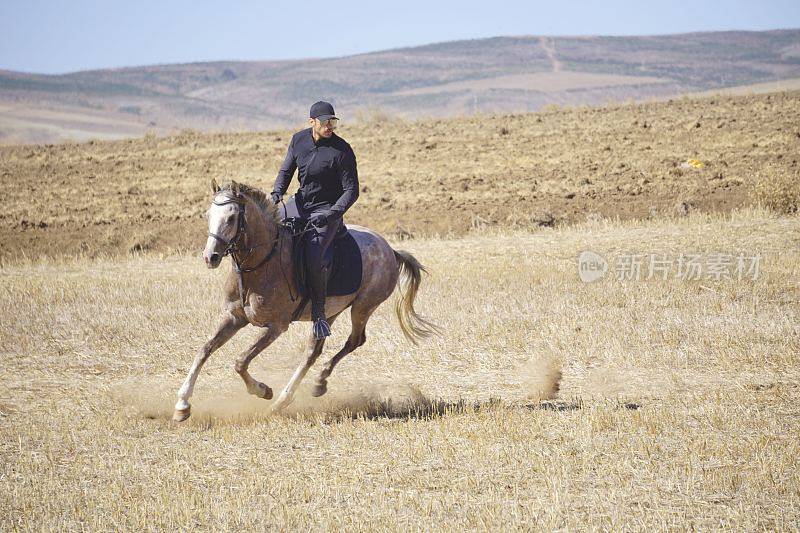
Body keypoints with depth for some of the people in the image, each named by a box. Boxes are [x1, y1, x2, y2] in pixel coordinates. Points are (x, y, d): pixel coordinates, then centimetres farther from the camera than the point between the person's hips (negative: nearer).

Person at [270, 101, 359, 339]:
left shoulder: (342, 151, -17)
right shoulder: (299, 140, -1)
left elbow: (351, 190, -14)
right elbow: (286, 170, 11)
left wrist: (332, 214, -27)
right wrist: (277, 193, -9)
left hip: (327, 210, -6)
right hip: (300, 203, 7)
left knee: (314, 261, -25)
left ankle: (319, 311, -5)